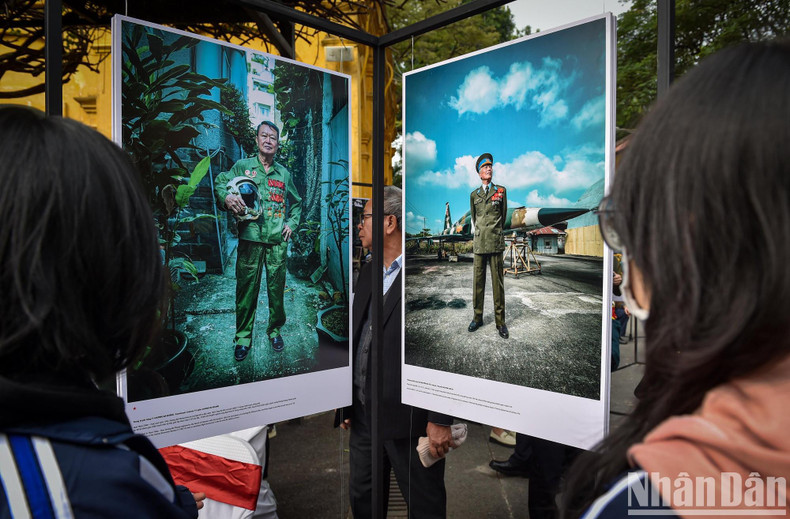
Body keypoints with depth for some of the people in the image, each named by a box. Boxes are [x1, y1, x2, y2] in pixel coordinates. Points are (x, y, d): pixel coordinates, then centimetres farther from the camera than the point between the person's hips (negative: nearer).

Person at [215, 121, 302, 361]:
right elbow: (220, 182, 3)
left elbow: (296, 203, 24)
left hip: (277, 241, 2)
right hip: (250, 238, -2)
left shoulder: (284, 174, 15)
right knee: (246, 288, 2)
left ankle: (275, 330, 23)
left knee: (277, 288, 6)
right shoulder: (242, 166, 9)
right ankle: (243, 337, 13)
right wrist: (226, 197, -19)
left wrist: (291, 223, 9)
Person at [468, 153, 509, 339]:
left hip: (496, 243, -2)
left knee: (498, 282, -2)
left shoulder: (501, 191, 8)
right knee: (478, 281, 5)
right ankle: (477, 317, 13)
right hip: (479, 244, 2)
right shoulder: (474, 195, 12)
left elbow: (504, 215, 15)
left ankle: (500, 322, 2)